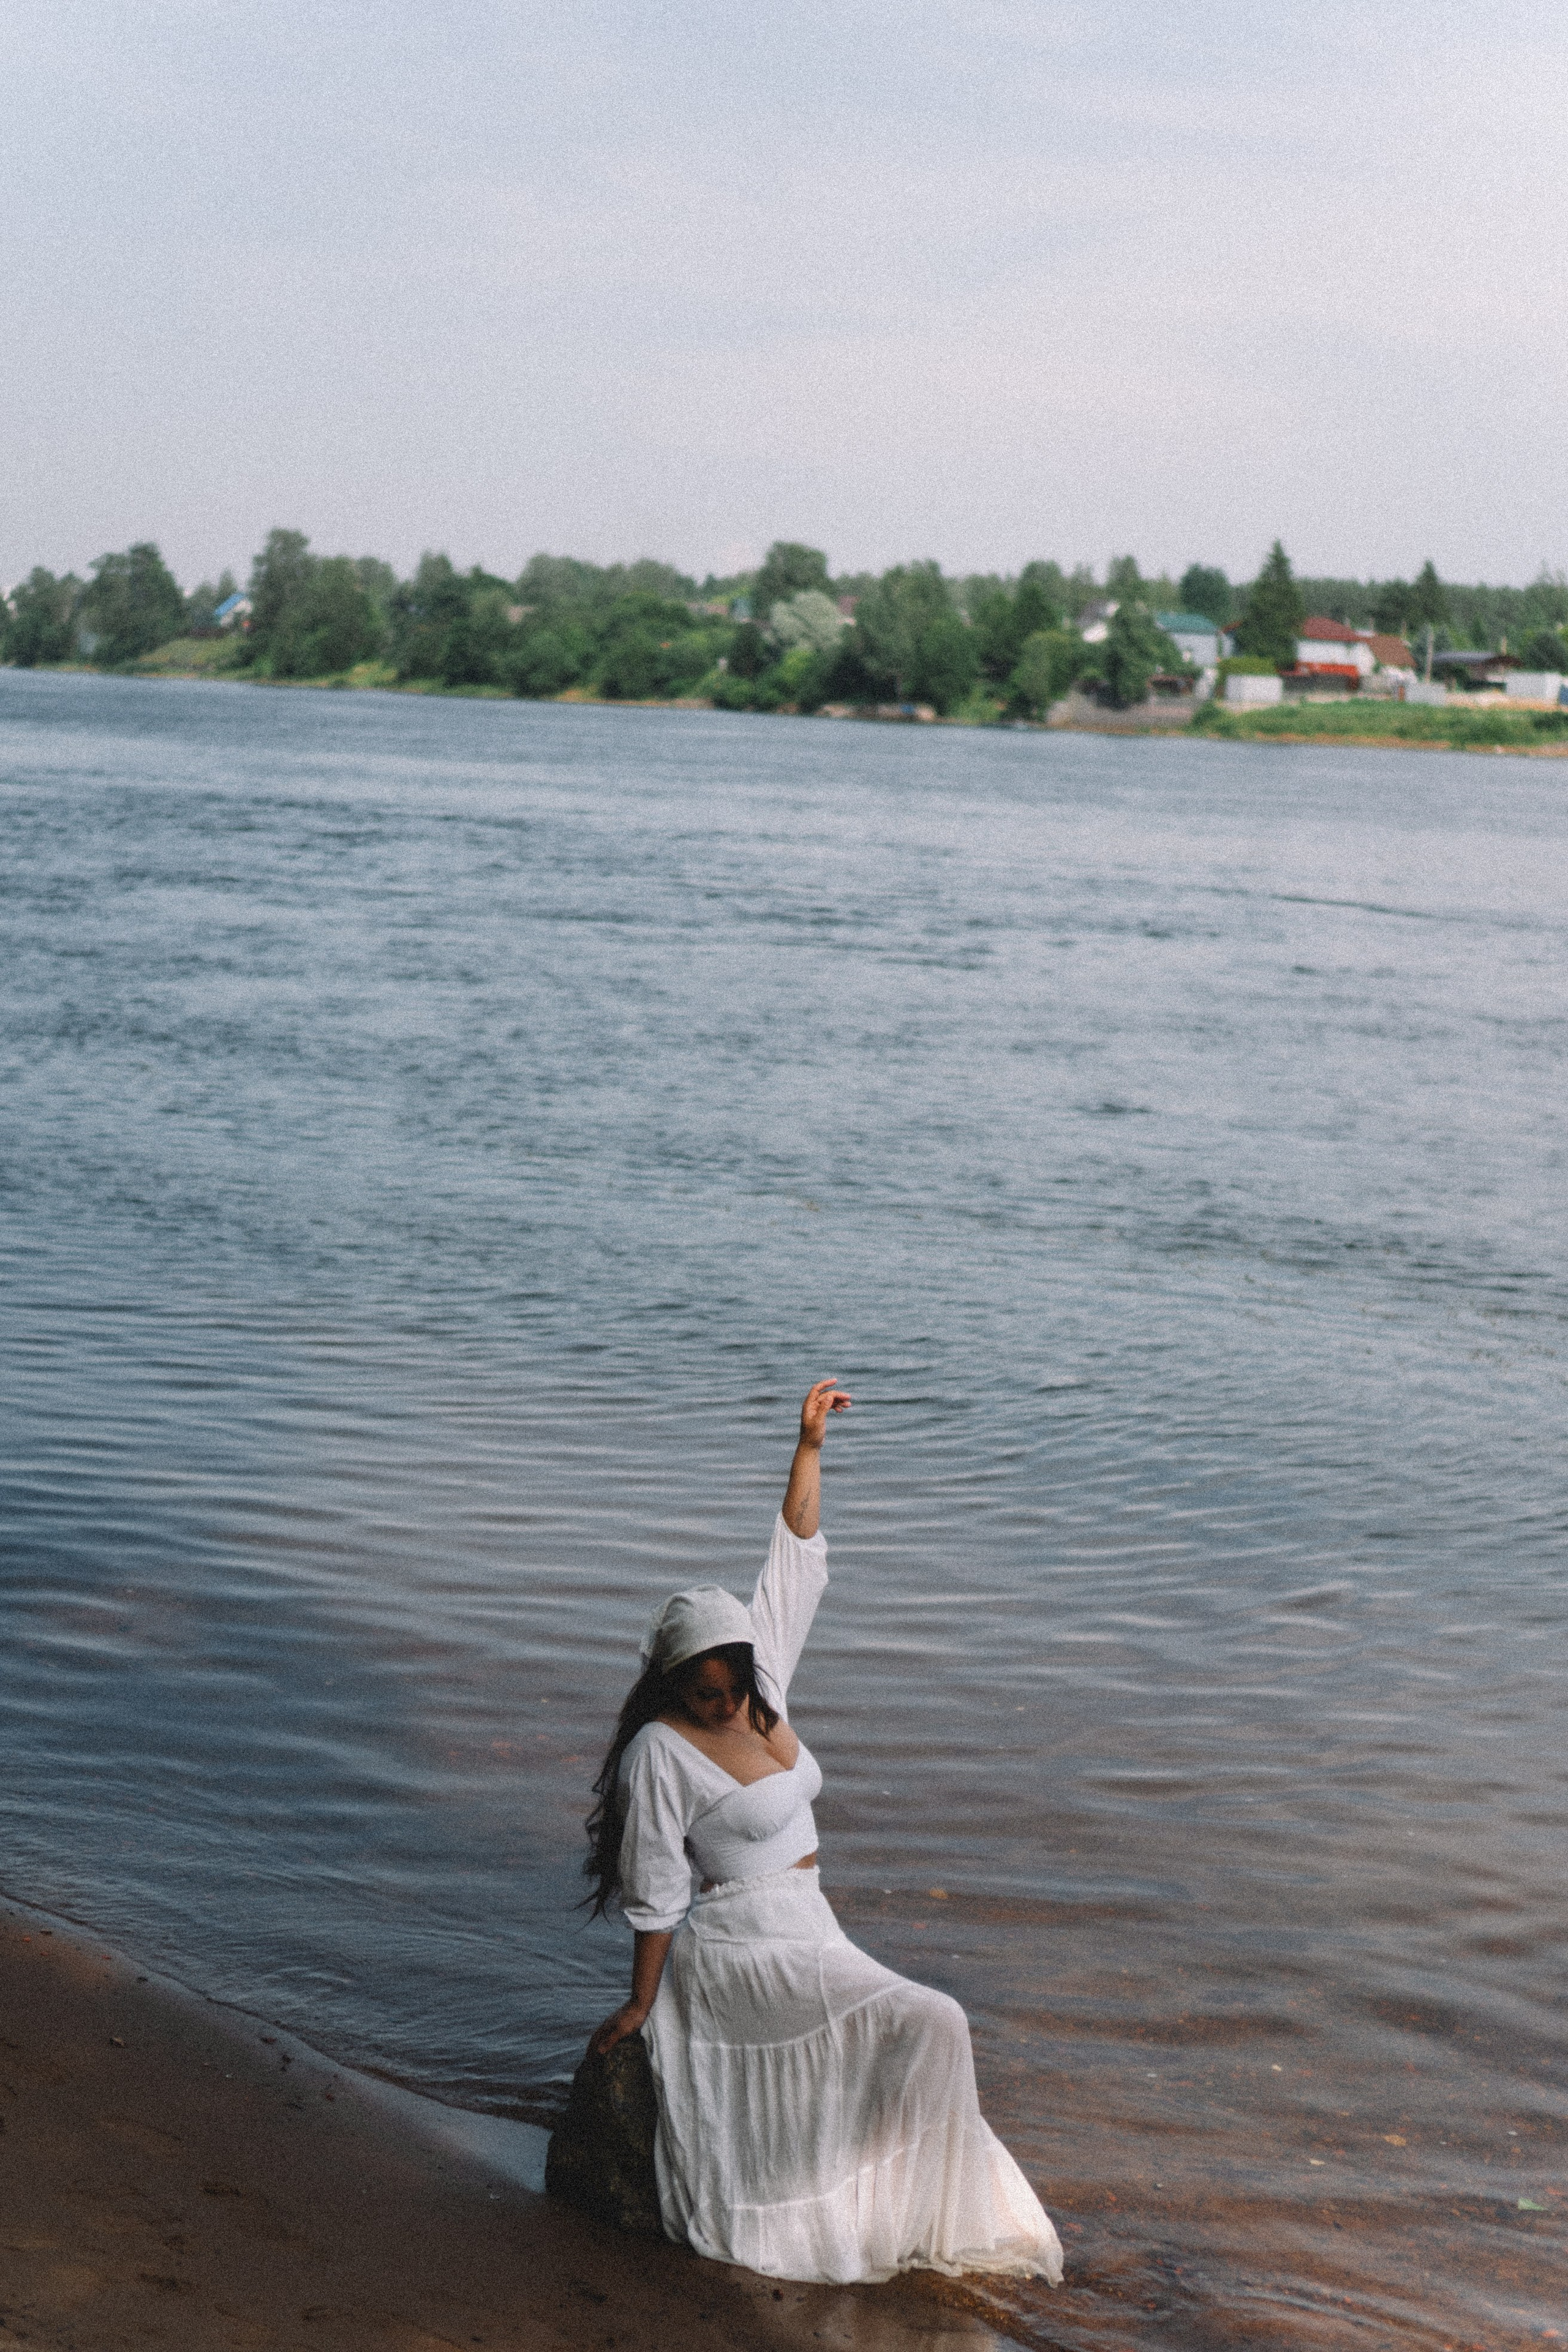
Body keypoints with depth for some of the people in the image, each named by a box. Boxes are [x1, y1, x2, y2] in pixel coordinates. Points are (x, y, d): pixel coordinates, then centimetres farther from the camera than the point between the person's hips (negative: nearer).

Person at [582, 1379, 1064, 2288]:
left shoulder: (760, 1684, 1)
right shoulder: (661, 1754, -17)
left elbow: (795, 1560, 2)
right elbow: (655, 1896, -12)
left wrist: (811, 1445, -5)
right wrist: (641, 2005, -6)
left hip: (805, 1933, 8)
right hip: (742, 1949, -8)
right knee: (931, 2028, -16)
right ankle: (897, 2213, -7)